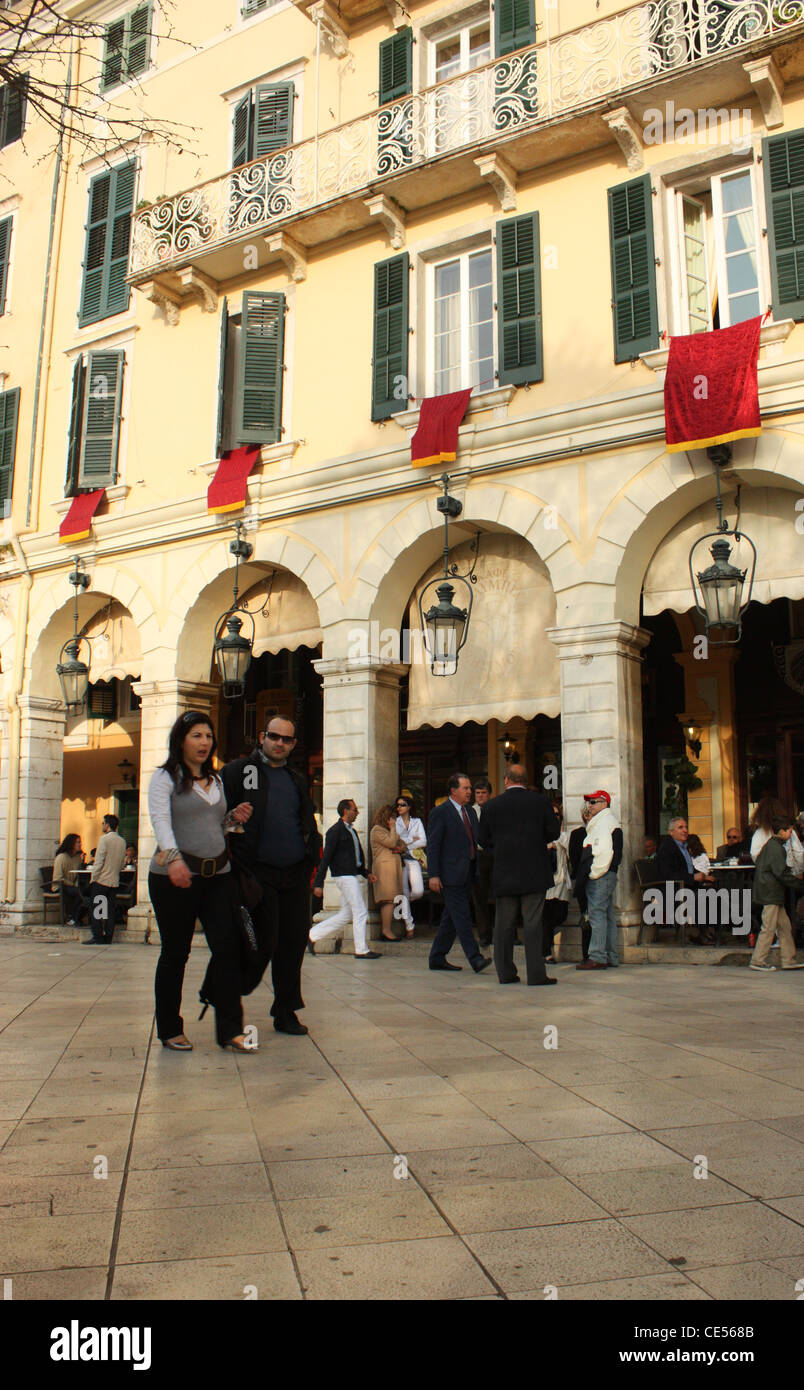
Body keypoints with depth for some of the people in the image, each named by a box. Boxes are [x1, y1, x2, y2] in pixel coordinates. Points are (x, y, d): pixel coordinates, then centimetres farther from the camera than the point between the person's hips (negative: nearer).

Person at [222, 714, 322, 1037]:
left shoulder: (297, 780, 19)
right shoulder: (238, 771, 2)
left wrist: (310, 860, 11)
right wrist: (234, 864, -10)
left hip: (295, 875, 5)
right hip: (258, 873, -5)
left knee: (294, 942, 7)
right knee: (264, 943, -5)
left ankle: (286, 1012, 19)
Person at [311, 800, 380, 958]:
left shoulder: (351, 831, 17)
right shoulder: (336, 830, -10)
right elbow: (326, 857, -13)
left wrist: (366, 873, 16)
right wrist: (318, 884, -15)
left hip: (352, 875, 10)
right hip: (345, 876, -10)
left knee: (346, 914, 12)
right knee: (360, 912, -6)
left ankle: (312, 934, 18)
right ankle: (361, 950, 2)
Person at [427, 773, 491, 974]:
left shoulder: (470, 811, 16)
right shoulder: (439, 813, -7)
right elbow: (432, 846, -9)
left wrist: (476, 871, 14)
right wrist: (433, 875, -15)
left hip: (467, 874, 8)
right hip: (450, 874, -8)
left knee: (451, 918, 11)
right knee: (462, 918, -9)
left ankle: (437, 958, 18)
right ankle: (475, 959, -10)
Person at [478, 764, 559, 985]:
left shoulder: (491, 806, 0)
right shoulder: (539, 801, -4)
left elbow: (484, 840, 6)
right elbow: (554, 832, 0)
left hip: (504, 874, 1)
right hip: (534, 873, -1)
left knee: (503, 925, 9)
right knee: (532, 923, 0)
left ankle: (505, 972, 13)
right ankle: (536, 974, -1)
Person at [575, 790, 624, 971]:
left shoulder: (605, 821, -9)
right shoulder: (601, 821, 24)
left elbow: (603, 850, -19)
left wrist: (594, 873, -16)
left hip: (600, 876, -11)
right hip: (607, 875, 11)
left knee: (597, 913, -12)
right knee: (607, 915, 11)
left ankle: (597, 957, -14)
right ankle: (611, 957, 15)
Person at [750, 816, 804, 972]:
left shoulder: (770, 845, 15)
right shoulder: (776, 847, -16)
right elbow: (780, 873, -19)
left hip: (772, 893, 10)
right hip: (771, 893, -10)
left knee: (785, 927, 11)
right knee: (769, 928, -4)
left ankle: (788, 961, 15)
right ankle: (758, 961, 2)